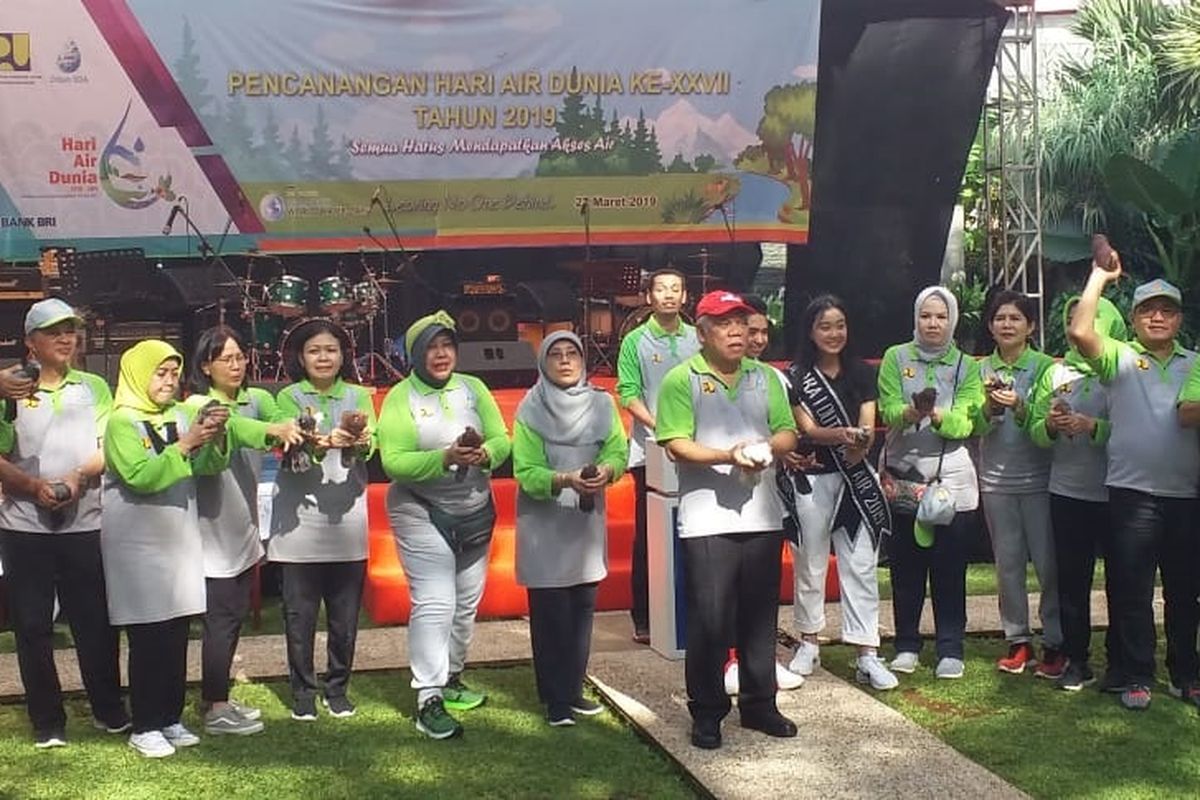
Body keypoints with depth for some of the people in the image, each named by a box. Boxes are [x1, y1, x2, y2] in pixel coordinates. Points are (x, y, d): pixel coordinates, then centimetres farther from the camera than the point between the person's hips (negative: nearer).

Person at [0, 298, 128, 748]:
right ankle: (46, 720, 15)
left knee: (95, 621, 5)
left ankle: (108, 710, 20)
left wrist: (79, 477, -14)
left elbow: (111, 449, 3)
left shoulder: (94, 387, 8)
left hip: (85, 522, 1)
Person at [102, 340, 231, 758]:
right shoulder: (122, 422, -8)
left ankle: (170, 718, 18)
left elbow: (209, 465, -1)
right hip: (137, 541, -5)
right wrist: (185, 445, -25)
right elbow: (141, 477, -19)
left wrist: (217, 437, -20)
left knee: (177, 635, 7)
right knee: (147, 638, -2)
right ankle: (144, 726, 6)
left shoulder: (184, 414, 7)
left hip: (180, 537, 5)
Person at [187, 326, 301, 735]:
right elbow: (228, 426, -32)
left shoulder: (257, 400, 7)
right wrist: (273, 430, -50)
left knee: (234, 615, 14)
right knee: (221, 618, -4)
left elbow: (280, 418, -12)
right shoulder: (197, 406, -11)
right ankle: (215, 709, 5)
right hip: (214, 529, -7)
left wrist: (297, 432, -36)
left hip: (244, 528, 7)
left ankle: (214, 697, 26)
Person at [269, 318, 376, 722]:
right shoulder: (289, 397, 2)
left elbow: (370, 449, -7)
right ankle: (303, 690, 15)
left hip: (347, 516, 2)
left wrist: (359, 442, -31)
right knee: (299, 612, 2)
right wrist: (328, 443, -33)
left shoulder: (358, 396, 8)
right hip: (300, 516, -2)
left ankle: (337, 687, 20)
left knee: (345, 612, 6)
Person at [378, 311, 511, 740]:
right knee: (435, 603, -14)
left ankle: (450, 679, 33)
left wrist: (485, 453, -24)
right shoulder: (400, 398, -10)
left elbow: (503, 440, -1)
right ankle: (428, 700, -11)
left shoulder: (473, 388, 2)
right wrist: (445, 458, -30)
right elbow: (393, 462, -18)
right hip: (422, 513, -5)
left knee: (466, 602, 15)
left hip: (475, 512, 5)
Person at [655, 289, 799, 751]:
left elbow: (788, 433, 11)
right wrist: (729, 456, -23)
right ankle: (706, 713, 11)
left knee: (760, 616, 12)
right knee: (709, 619, -1)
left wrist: (768, 447, -11)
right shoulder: (682, 380, -3)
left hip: (762, 516, 5)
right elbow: (677, 445, -11)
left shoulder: (765, 378, 12)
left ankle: (759, 704, 25)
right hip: (707, 519, -4)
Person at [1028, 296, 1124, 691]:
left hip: (1113, 492, -3)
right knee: (1071, 579, 7)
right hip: (1067, 491, 3)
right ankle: (1076, 660, 15)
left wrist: (1092, 427, -22)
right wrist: (1051, 425, -12)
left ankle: (1119, 660, 14)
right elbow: (1036, 433, 9)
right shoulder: (1056, 374, 11)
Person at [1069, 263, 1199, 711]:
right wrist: (1100, 276, -9)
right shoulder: (1120, 358, 2)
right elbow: (1079, 331, -15)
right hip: (1133, 493, -3)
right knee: (1131, 590, 1)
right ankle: (1135, 676, 11)